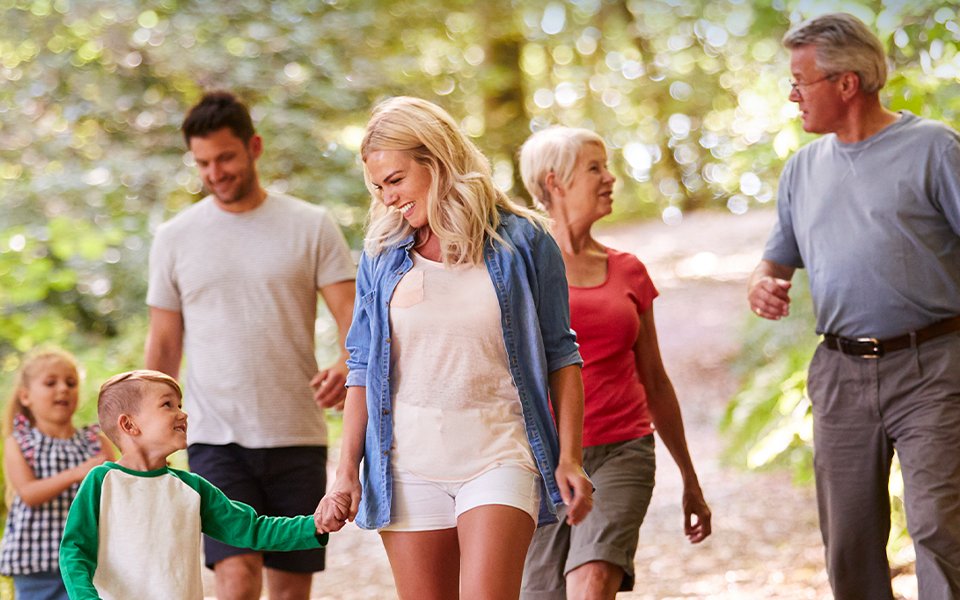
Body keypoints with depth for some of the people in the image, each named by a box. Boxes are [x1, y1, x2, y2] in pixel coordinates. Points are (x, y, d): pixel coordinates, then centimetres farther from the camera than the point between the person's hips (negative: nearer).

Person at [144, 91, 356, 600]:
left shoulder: (311, 227, 2)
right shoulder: (175, 238, 6)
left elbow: (353, 319, -2)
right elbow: (163, 346, 12)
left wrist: (346, 367, -24)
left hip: (297, 439, 1)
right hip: (216, 439, 0)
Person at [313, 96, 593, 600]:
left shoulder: (521, 241, 1)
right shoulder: (381, 256, 8)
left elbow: (559, 352, 5)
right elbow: (362, 366, 11)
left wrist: (569, 458, -1)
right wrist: (347, 471, 6)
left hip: (499, 453, -3)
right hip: (409, 462, 3)